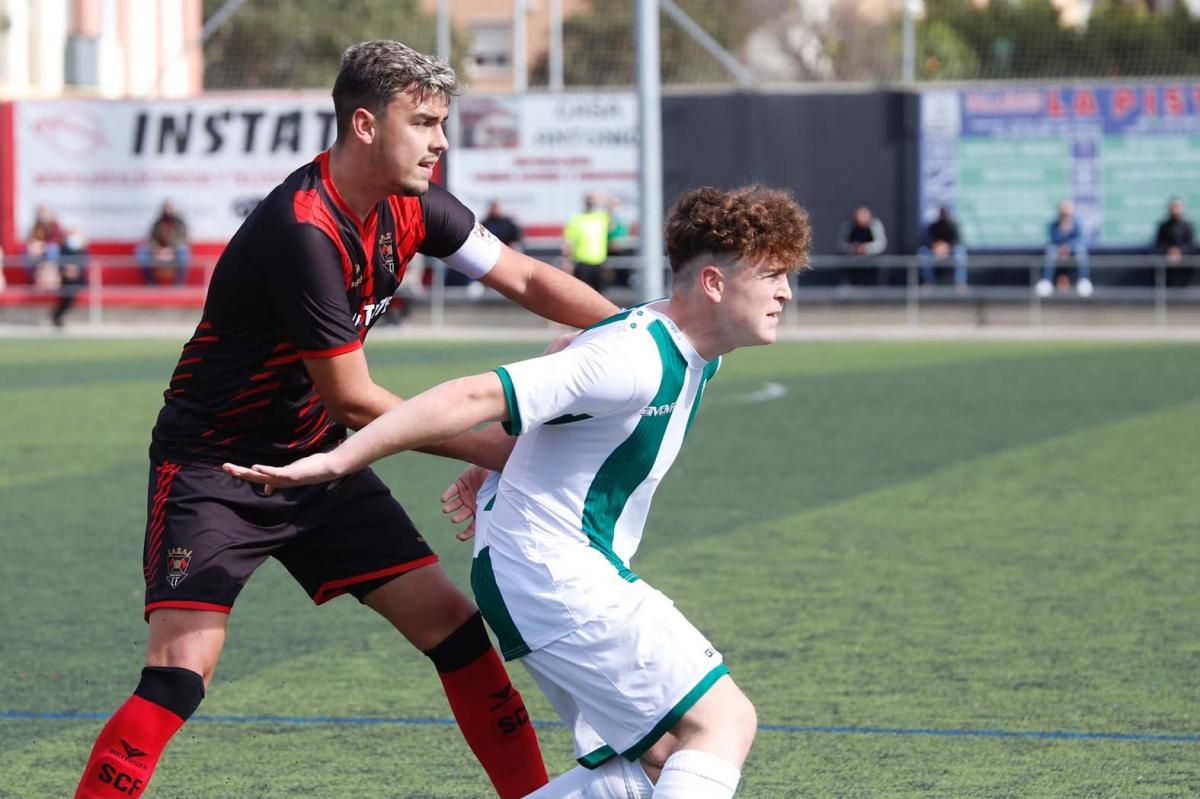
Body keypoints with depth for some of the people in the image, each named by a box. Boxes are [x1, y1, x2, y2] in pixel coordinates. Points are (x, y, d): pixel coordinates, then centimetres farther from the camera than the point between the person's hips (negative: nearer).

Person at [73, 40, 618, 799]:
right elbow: (351, 399, -23)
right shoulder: (304, 230, -28)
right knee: (181, 670, -22)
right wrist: (486, 448, -15)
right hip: (214, 469, -8)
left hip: (318, 461, 8)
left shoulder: (407, 206, -4)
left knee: (451, 620, 3)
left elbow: (527, 279, 6)